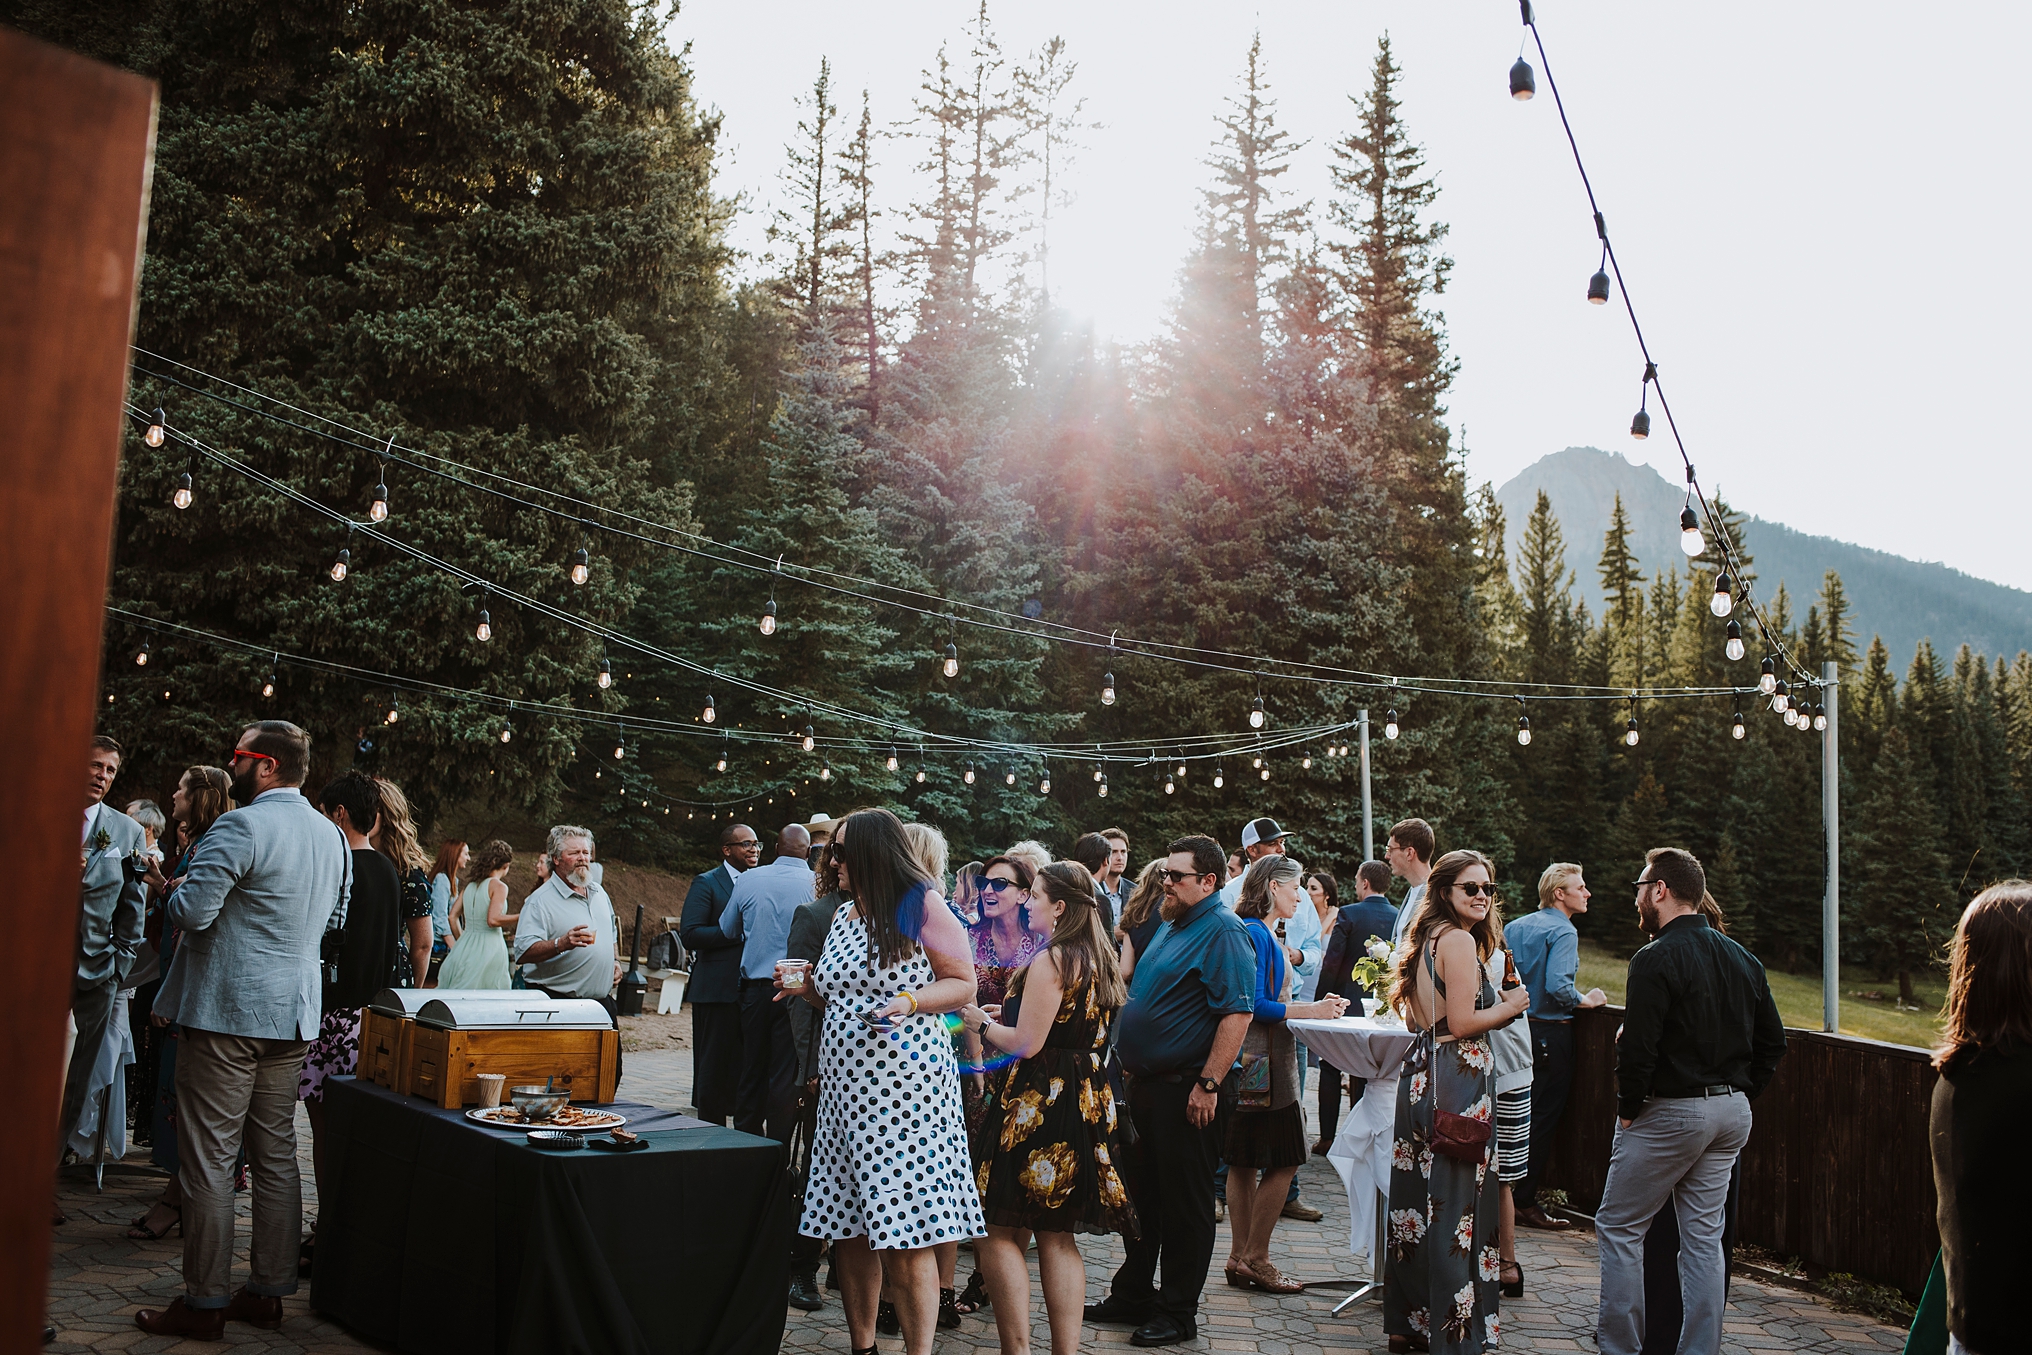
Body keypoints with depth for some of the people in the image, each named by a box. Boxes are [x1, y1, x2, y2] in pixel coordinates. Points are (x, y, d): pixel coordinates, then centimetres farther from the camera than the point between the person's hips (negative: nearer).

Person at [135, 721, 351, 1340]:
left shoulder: (240, 827, -15)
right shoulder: (332, 836, 11)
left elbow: (192, 912, -20)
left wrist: (175, 892, 1)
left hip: (225, 1014, -8)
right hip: (293, 1016, 8)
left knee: (209, 1162, 0)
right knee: (276, 1159, 12)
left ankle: (204, 1303, 5)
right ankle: (268, 1293, 18)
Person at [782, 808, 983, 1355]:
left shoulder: (921, 904, -5)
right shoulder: (844, 917, 16)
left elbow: (963, 985, -5)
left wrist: (910, 1001, -20)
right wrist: (809, 988, 9)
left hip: (904, 1084, -7)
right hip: (845, 1085, 7)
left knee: (904, 1234, -7)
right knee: (847, 1227, 8)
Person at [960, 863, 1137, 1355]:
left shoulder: (1051, 960, -14)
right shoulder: (1099, 959, 12)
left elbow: (1026, 1043, -16)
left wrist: (982, 1022, 0)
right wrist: (1009, 1016, 20)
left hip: (1038, 1104, -9)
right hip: (1086, 1102, 9)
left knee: (1002, 1233, -2)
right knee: (1058, 1238, 12)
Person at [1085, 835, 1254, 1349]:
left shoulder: (1223, 932, -15)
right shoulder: (1170, 927, 15)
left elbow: (1237, 1013, -23)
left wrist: (1208, 1084, -25)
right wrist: (1131, 1065, 20)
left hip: (1189, 1090, -9)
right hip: (1146, 1084, 9)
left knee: (1185, 1204, 2)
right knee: (1139, 1193, 17)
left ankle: (1178, 1312, 13)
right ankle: (1132, 1296, 29)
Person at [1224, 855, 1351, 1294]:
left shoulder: (1261, 933, 17)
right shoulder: (1255, 933, -14)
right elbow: (1254, 1005, -20)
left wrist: (1318, 1006, 11)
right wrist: (1310, 1010, -15)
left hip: (1258, 1063, 10)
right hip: (1262, 1064, -10)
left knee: (1245, 1163, 11)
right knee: (1282, 1162, -5)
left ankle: (1241, 1258, 17)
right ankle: (1255, 1258, 2)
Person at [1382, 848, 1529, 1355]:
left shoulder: (1428, 937, 15)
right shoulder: (1460, 940, -13)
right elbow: (1462, 1022, -18)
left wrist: (1492, 1006, 23)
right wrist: (1510, 1007, -2)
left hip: (1421, 1074, 9)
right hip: (1457, 1082, -9)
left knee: (1419, 1199, 12)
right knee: (1455, 1205, -2)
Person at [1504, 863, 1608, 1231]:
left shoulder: (1514, 927, 9)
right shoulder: (1562, 931, -14)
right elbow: (1557, 985, -26)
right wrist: (1585, 1000, -10)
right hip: (1550, 1034, -8)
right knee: (1543, 1120, 0)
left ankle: (1504, 1194, 21)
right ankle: (1524, 1201, 3)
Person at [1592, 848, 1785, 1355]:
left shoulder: (1656, 959, -16)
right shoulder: (1743, 960, 9)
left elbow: (1637, 1047, -20)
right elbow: (1772, 1041, 14)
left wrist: (1628, 1109, -8)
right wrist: (1738, 1095, 16)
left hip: (1669, 1113, -7)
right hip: (1733, 1113, 8)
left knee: (1618, 1228, 4)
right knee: (1704, 1234, 12)